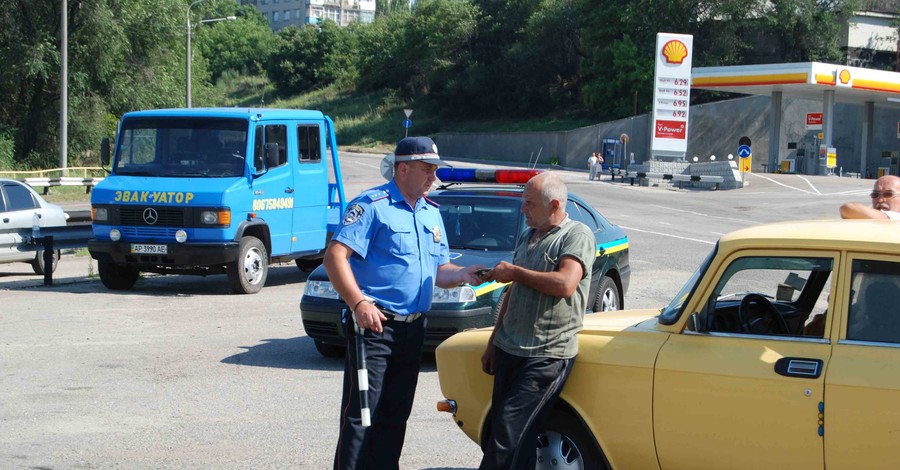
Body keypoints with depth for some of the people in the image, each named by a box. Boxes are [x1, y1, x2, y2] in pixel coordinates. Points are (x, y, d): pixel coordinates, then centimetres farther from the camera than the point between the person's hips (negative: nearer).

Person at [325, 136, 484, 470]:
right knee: (360, 415, -8)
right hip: (374, 326, -7)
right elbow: (335, 256, -16)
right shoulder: (372, 205, -8)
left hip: (412, 329, 7)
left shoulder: (432, 213, 16)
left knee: (395, 416, 13)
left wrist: (462, 275, -1)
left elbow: (438, 270, 21)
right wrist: (359, 303, -26)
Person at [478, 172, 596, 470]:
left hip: (547, 355, -7)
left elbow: (565, 284, -23)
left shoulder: (577, 236, -7)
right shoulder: (528, 237, 17)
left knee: (509, 434, -12)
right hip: (509, 350, 7)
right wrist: (493, 342, 23)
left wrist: (514, 272, -12)